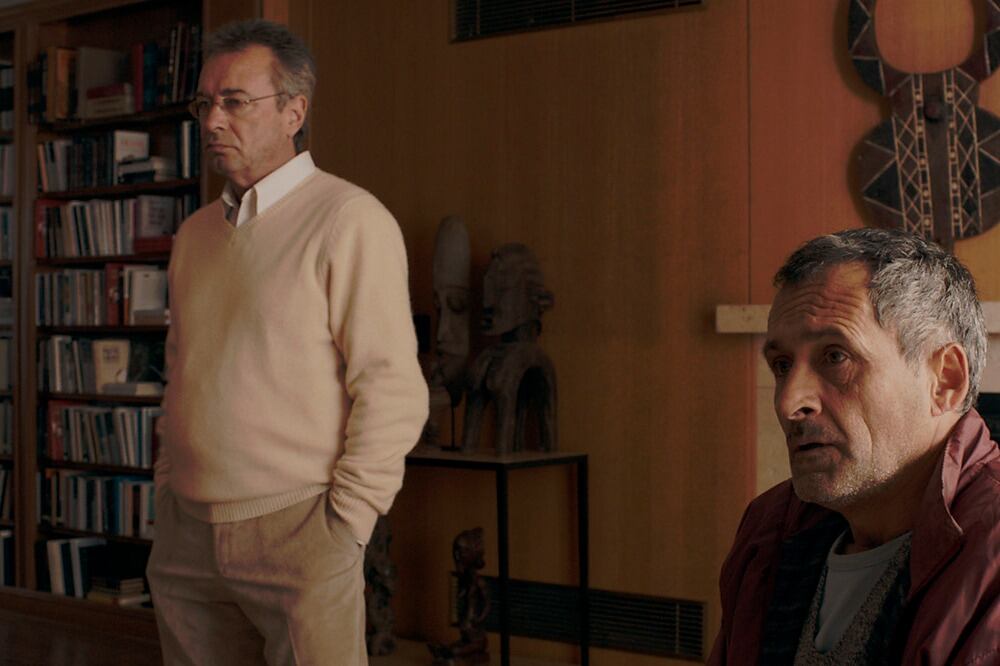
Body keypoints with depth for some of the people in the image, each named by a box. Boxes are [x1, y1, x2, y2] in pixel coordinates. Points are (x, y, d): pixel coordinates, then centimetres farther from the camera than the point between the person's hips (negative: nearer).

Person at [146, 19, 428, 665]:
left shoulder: (349, 220, -8)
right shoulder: (195, 234, 15)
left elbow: (392, 390, -13)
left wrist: (343, 527, -14)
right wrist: (168, 499, 14)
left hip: (294, 534, -6)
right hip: (186, 539, 6)